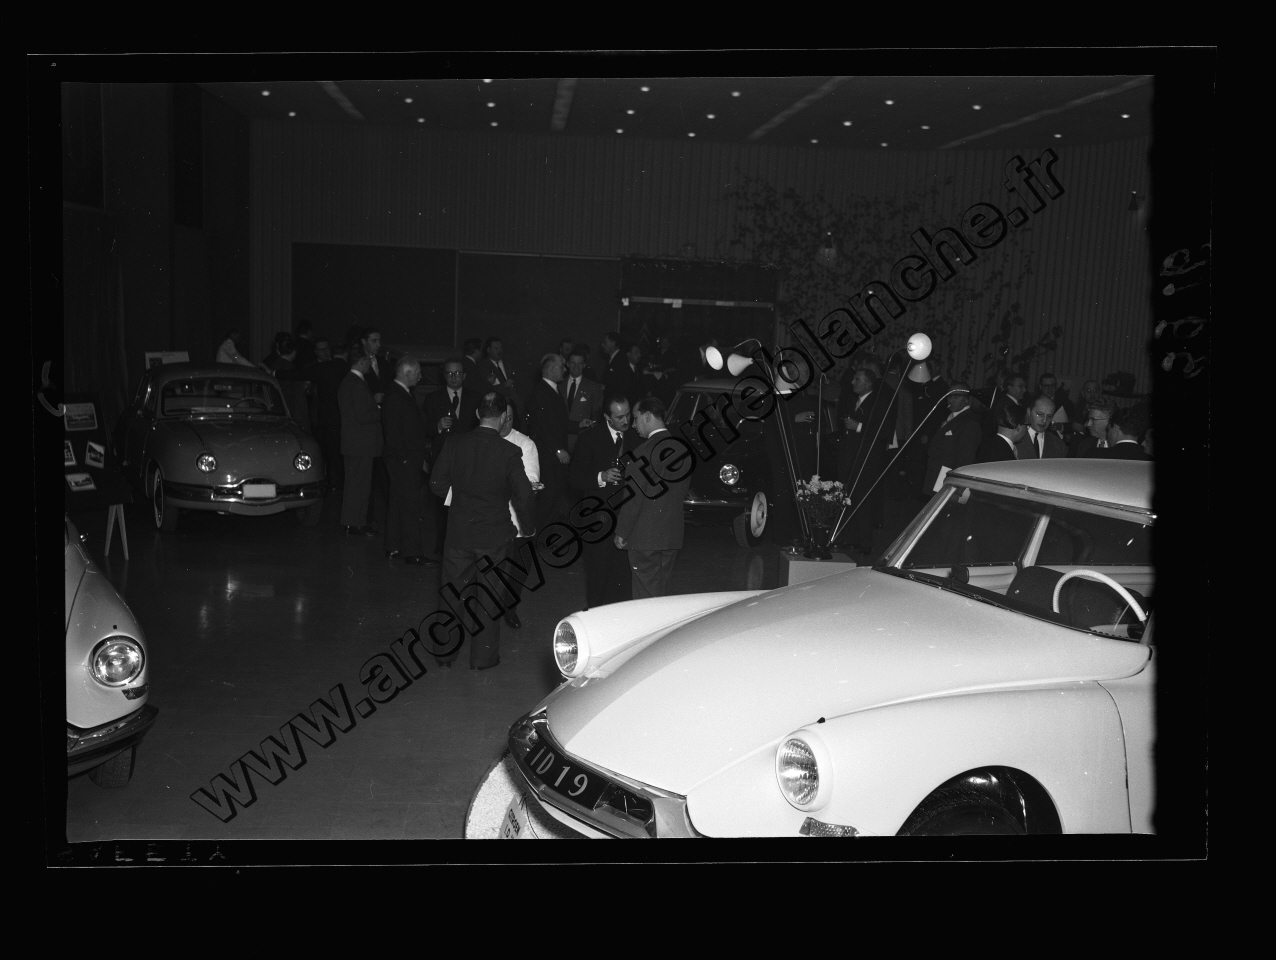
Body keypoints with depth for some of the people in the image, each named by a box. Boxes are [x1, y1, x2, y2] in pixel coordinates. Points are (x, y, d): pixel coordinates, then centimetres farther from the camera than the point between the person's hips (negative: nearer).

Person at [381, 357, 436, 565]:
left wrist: (425, 441, 9)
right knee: (411, 505, -6)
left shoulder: (402, 394, 12)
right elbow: (393, 435, -20)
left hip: (407, 460, 10)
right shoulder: (395, 397, -19)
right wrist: (408, 459, -18)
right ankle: (413, 553, -1)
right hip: (404, 460, -10)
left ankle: (393, 547, 24)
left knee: (398, 503, 16)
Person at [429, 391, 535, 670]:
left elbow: (437, 485, -3)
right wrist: (528, 527, 5)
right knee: (489, 595, 12)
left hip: (458, 532, 2)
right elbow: (522, 495, -12)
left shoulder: (454, 443, -8)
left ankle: (445, 653, 26)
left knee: (453, 594, 16)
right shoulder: (509, 452, -15)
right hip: (494, 535, -2)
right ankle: (483, 656, 20)